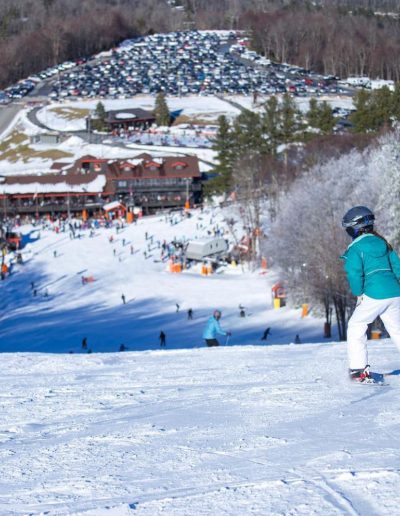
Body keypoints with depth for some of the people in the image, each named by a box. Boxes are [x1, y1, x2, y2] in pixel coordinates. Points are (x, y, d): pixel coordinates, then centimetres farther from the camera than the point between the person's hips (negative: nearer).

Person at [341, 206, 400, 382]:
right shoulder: (382, 242, 15)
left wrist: (358, 293, -3)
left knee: (356, 327, 10)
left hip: (374, 295, -6)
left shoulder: (356, 247, -5)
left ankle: (359, 369, 4)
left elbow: (354, 273, -15)